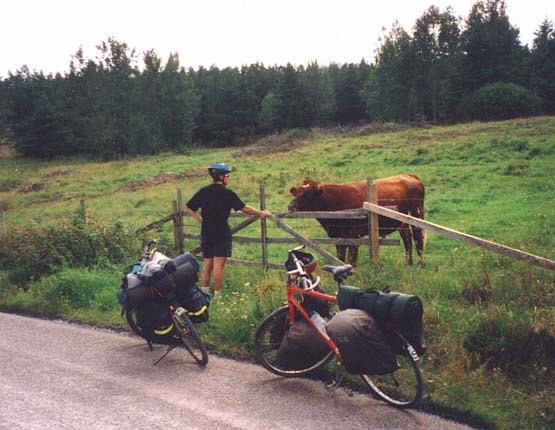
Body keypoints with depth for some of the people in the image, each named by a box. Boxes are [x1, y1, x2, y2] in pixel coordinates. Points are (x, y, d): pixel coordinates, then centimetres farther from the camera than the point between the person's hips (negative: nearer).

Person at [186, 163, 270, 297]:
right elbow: (244, 208, -7)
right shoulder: (227, 193, -9)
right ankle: (217, 296, -2)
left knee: (207, 265, 11)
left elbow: (190, 207, 13)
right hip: (221, 233, -6)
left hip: (206, 233, 6)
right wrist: (261, 213, 5)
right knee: (218, 265, -4)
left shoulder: (203, 191, 7)